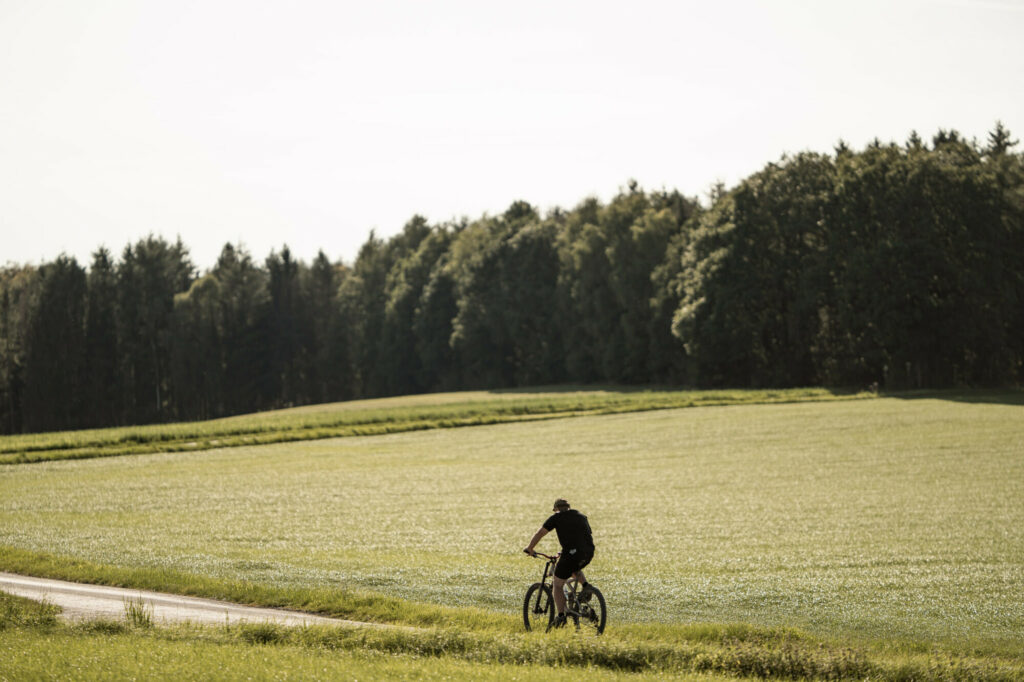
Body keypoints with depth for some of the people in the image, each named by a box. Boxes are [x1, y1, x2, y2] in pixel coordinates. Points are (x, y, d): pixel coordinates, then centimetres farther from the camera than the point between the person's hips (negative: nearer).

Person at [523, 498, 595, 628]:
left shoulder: (557, 517, 10)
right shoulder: (582, 517, 25)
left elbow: (540, 533, 6)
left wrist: (529, 548, 19)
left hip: (572, 553, -5)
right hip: (588, 553, 5)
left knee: (557, 584, 11)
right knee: (575, 569, 37)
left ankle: (561, 616, 2)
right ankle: (585, 586, 8)